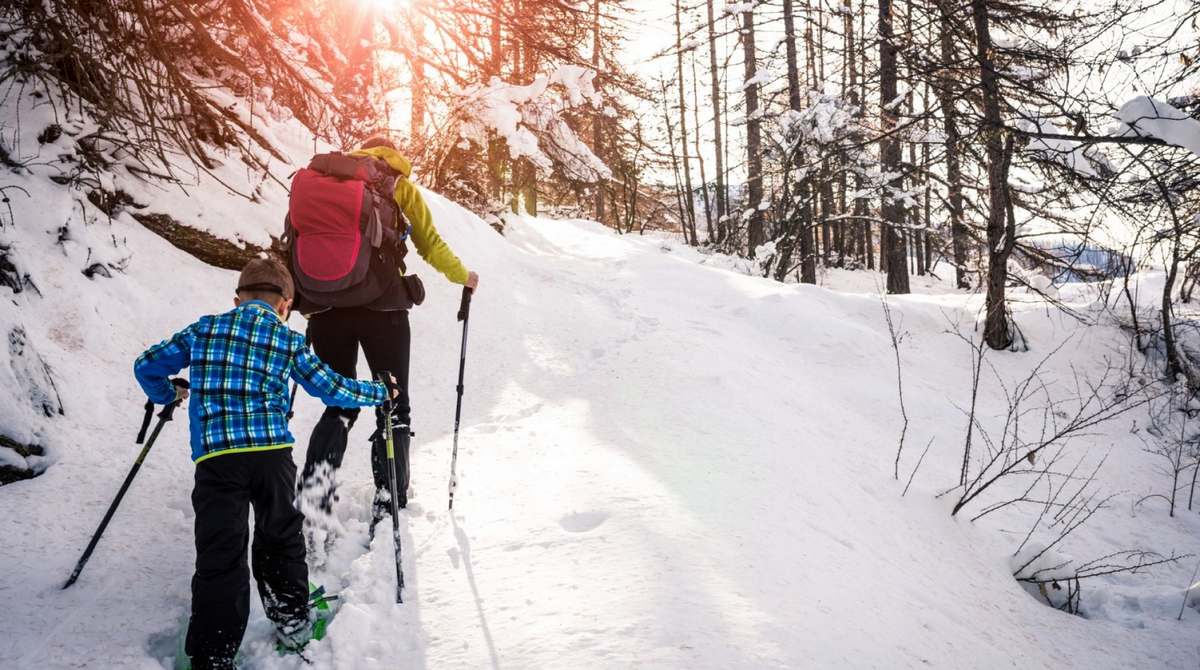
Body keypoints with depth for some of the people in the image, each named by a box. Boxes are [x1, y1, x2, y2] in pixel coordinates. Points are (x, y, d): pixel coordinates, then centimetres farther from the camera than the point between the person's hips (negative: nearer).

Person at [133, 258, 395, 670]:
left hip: (216, 455, 0)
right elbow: (332, 389, 16)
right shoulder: (289, 340, 12)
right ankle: (293, 623, 32)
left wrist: (166, 395, 42)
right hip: (273, 452, 0)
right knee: (281, 537, 20)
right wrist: (380, 392, 32)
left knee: (220, 556, 1)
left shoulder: (203, 330, 15)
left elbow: (146, 366, 21)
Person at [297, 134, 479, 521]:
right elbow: (430, 244, 8)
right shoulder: (400, 186, 10)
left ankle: (312, 497, -3)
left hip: (326, 306, 3)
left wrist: (308, 302, 25)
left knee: (339, 406, 16)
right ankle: (388, 509, 0)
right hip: (381, 306, -3)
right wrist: (463, 277, 24)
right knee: (393, 408, 8)